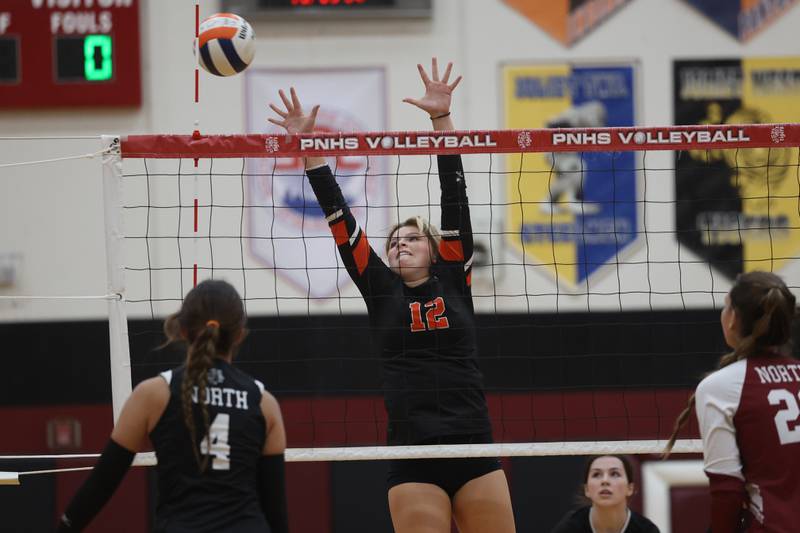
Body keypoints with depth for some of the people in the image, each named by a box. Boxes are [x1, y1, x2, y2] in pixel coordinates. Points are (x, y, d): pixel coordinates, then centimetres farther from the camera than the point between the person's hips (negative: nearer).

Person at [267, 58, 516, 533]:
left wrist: (442, 118, -1)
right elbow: (339, 217, 8)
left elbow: (455, 197, 5)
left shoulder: (454, 279, 10)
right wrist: (308, 149, 4)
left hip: (474, 450, 0)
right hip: (412, 456, 0)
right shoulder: (381, 289, 11)